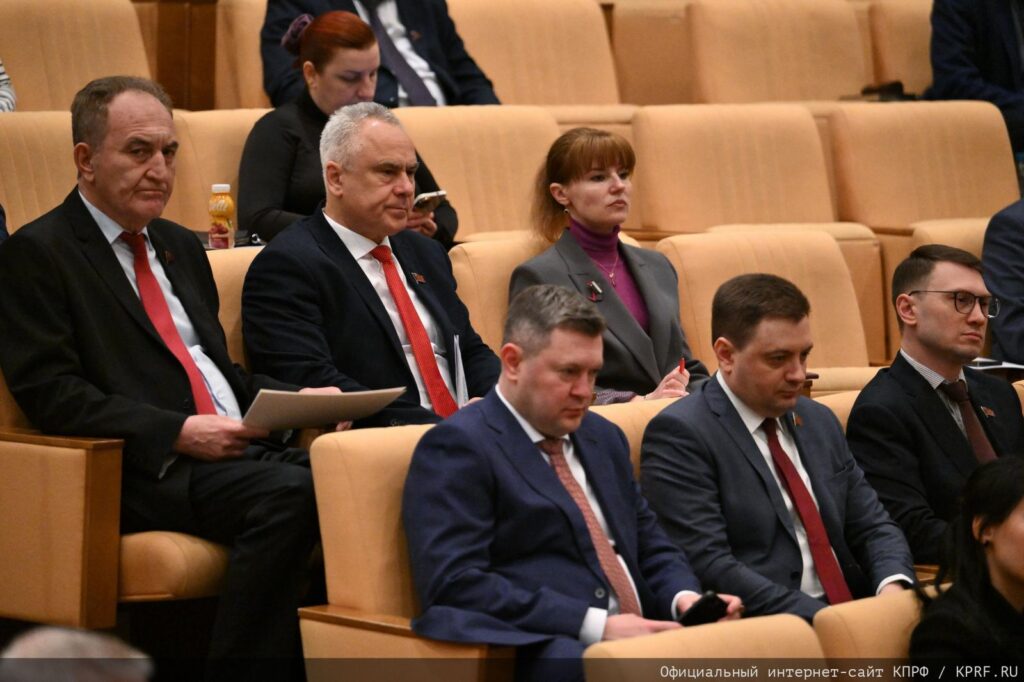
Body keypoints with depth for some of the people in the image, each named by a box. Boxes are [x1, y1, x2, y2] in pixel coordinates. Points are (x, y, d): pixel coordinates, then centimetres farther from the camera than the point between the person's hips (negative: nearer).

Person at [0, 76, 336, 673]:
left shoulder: (180, 246, 26)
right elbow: (51, 395, -9)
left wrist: (299, 400, 7)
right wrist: (177, 433, -17)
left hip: (239, 451, 7)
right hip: (148, 474, -7)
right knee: (288, 495, -34)